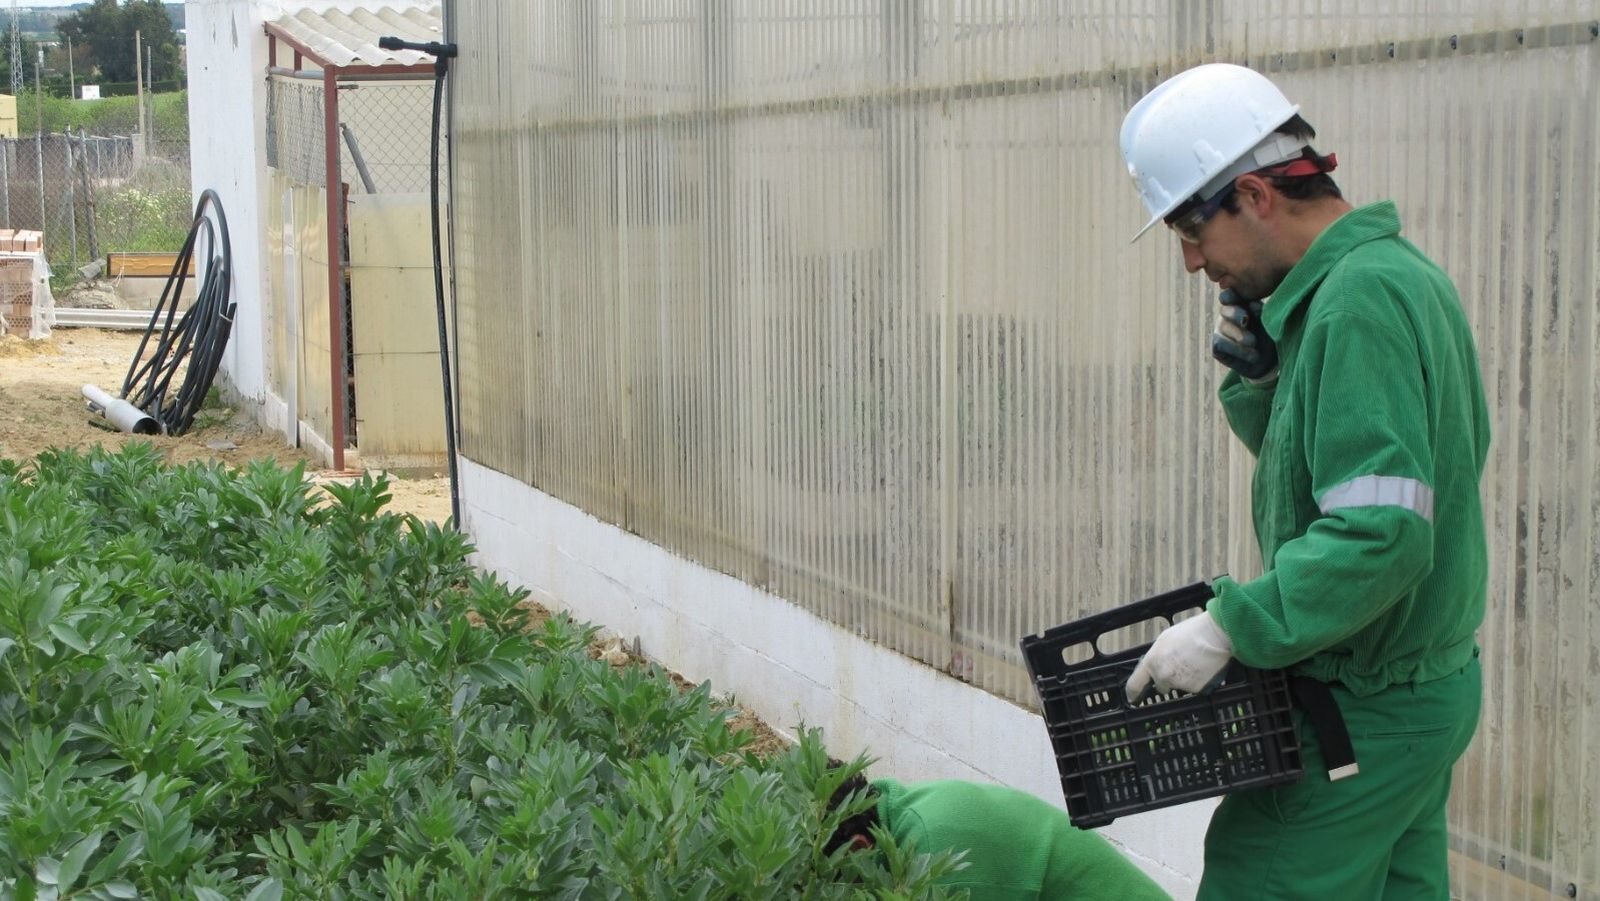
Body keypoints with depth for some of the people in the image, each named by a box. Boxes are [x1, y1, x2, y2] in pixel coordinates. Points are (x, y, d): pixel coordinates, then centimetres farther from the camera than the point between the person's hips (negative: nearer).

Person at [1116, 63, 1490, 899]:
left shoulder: (1357, 303, -23)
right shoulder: (1396, 268, 10)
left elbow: (1379, 535, -30)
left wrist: (1230, 627, -25)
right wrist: (1258, 377, 0)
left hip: (1361, 717, -10)